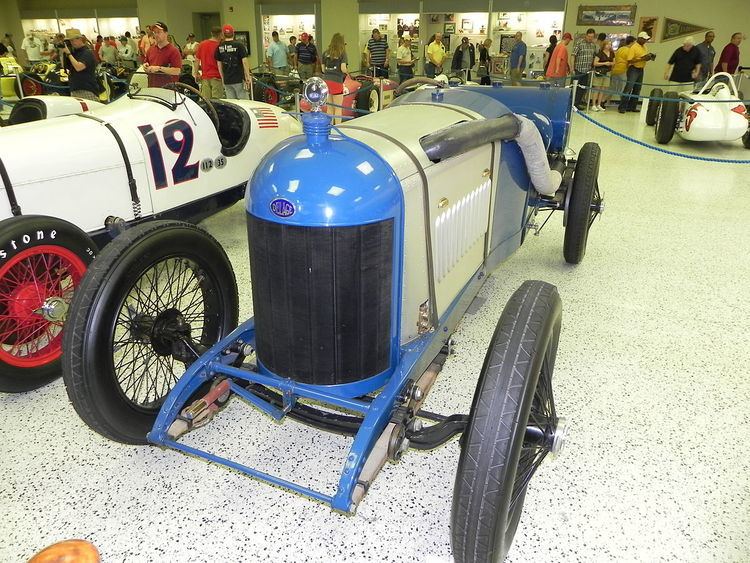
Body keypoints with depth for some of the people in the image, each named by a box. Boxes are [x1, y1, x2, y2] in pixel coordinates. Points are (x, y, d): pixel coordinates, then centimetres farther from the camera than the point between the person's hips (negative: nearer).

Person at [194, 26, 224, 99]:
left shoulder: (201, 44, 7)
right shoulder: (219, 46, -7)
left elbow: (197, 60, 11)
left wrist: (196, 74, 19)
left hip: (205, 77, 5)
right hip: (216, 77, -4)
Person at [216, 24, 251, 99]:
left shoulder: (220, 47, 5)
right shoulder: (239, 45, -6)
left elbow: (219, 65, 9)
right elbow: (244, 62, -10)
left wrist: (223, 78, 18)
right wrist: (248, 77, -5)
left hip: (226, 80, 4)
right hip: (239, 79, -4)